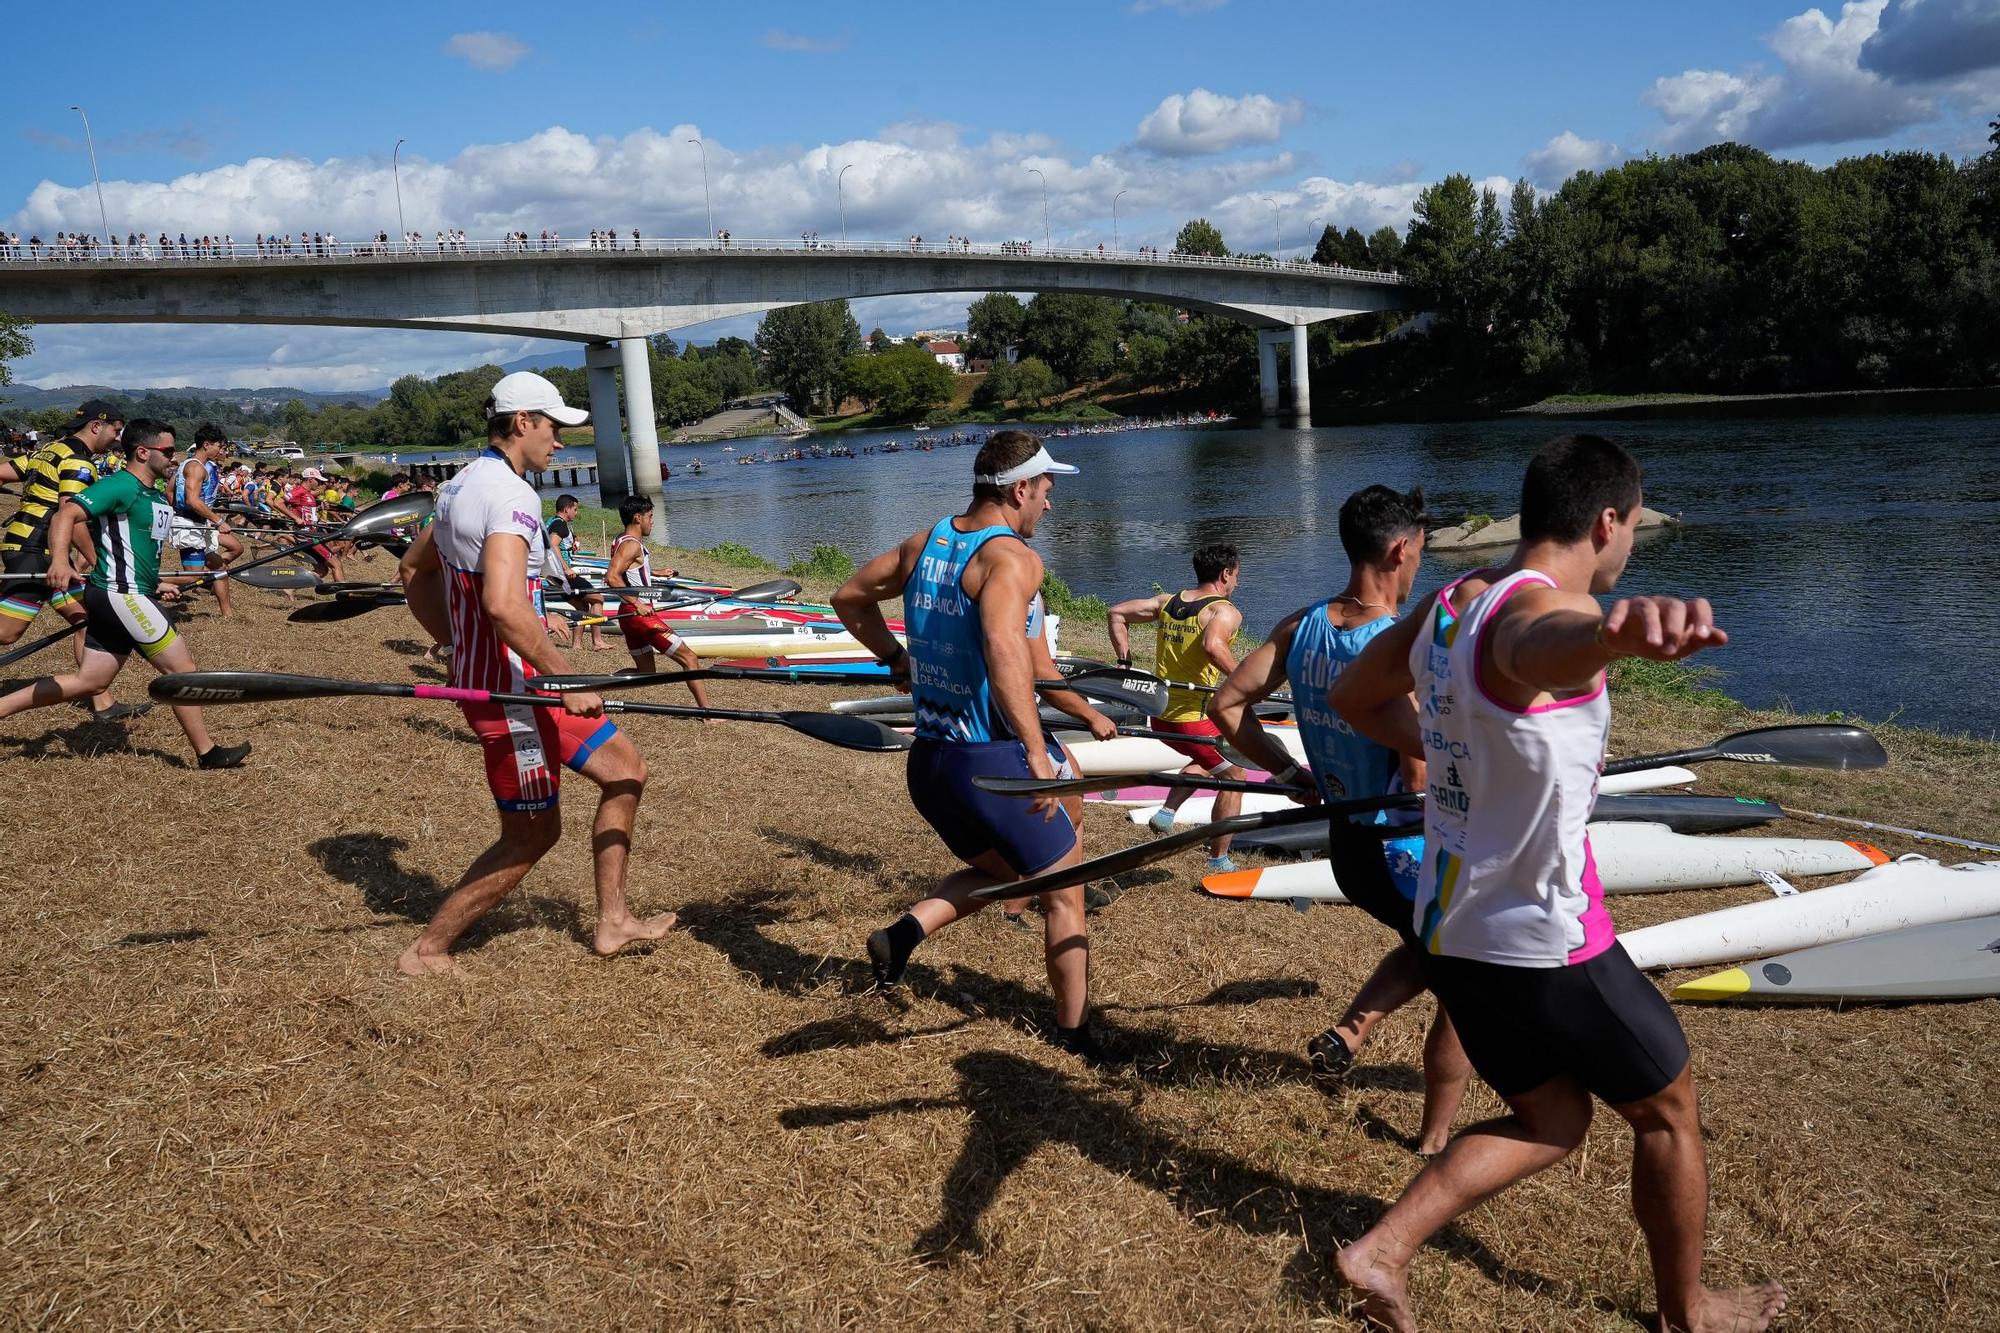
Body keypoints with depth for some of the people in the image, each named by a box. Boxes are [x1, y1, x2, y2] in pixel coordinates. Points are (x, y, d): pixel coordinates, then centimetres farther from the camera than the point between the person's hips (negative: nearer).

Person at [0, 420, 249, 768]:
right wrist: (59, 560, -39)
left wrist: (157, 586, 22)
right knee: (182, 667, -3)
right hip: (121, 595, -10)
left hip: (126, 597, 10)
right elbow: (65, 515, -23)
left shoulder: (158, 497, 16)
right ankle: (208, 753, 5)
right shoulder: (120, 486, -12)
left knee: (88, 682, 11)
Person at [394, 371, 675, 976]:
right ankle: (428, 951, 15)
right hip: (512, 687, -10)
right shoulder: (511, 494, -19)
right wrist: (567, 679, -27)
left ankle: (612, 921, 20)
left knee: (624, 767, 14)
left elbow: (414, 570, 24)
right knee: (531, 835, 2)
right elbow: (503, 604, -33)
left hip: (482, 672, 10)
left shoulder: (464, 484, 12)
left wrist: (459, 647, 24)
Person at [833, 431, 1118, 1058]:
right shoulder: (1012, 557, -17)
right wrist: (1038, 753, -37)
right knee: (1065, 892, 11)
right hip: (994, 764, -7)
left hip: (928, 763, 8)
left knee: (995, 870, 29)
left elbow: (849, 599, 20)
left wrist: (897, 659, 27)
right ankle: (1075, 1036, 20)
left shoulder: (923, 544, 7)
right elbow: (1004, 647, -35)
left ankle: (905, 931, 8)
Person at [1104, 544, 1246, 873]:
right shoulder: (1226, 611, -11)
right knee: (1233, 778, 14)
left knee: (1208, 761, 33)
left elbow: (1116, 614, 11)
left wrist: (1125, 662, 13)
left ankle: (1166, 812, 18)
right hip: (1194, 718, -7)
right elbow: (1211, 644, -33)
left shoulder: (1167, 601, 10)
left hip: (1159, 716, 7)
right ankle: (1219, 863, 18)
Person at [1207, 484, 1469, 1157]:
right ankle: (1435, 1143, 27)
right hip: (1408, 853, -7)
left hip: (1345, 845, 7)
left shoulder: (1300, 627, -5)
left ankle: (1346, 1033, 17)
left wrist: (1288, 772, 9)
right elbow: (1425, 786, -27)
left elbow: (1227, 706, 3)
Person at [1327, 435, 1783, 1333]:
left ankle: (1381, 1250, 12)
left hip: (1452, 929, 8)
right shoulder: (1547, 606, -23)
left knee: (1550, 1121, 24)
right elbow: (1541, 645, -51)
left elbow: (1354, 697, 20)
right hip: (1546, 941, -8)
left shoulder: (1449, 602, 4)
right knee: (1668, 1113, 18)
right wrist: (1617, 632, -74)